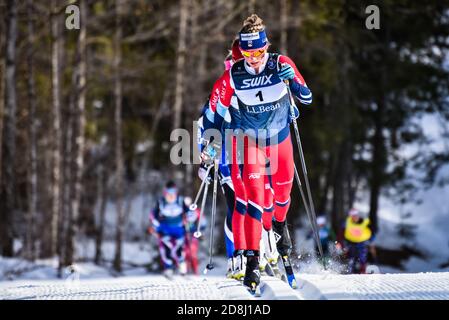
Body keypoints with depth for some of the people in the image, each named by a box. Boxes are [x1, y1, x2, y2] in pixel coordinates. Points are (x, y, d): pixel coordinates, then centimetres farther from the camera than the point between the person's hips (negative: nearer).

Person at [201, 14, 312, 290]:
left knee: (283, 189, 16)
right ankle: (252, 259, -19)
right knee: (252, 192, -17)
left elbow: (307, 98, -13)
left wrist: (293, 81, -33)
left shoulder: (282, 65, -16)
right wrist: (210, 143, -5)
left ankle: (279, 224, 52)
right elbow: (217, 108, -5)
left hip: (280, 137, 2)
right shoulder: (233, 76, -17)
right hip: (248, 139, -2)